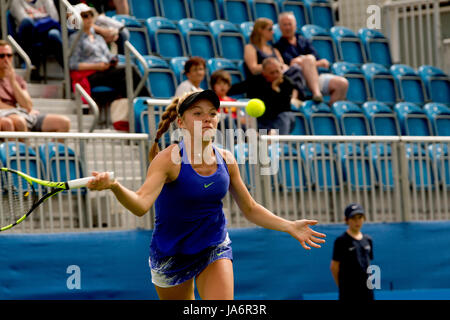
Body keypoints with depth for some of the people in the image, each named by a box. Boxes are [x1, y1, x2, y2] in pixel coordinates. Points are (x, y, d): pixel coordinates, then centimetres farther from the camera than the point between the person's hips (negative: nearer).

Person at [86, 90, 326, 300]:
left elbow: (250, 209, 9)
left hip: (215, 249, 3)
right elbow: (141, 204, -36)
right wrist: (114, 186, -57)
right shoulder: (169, 160, -20)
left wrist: (289, 227, 0)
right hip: (171, 256, -3)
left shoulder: (225, 160, -5)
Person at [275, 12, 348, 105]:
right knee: (309, 59, -33)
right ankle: (316, 93, -45)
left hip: (316, 77, 5)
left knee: (342, 83, -19)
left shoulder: (304, 41, 25)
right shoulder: (279, 46, 11)